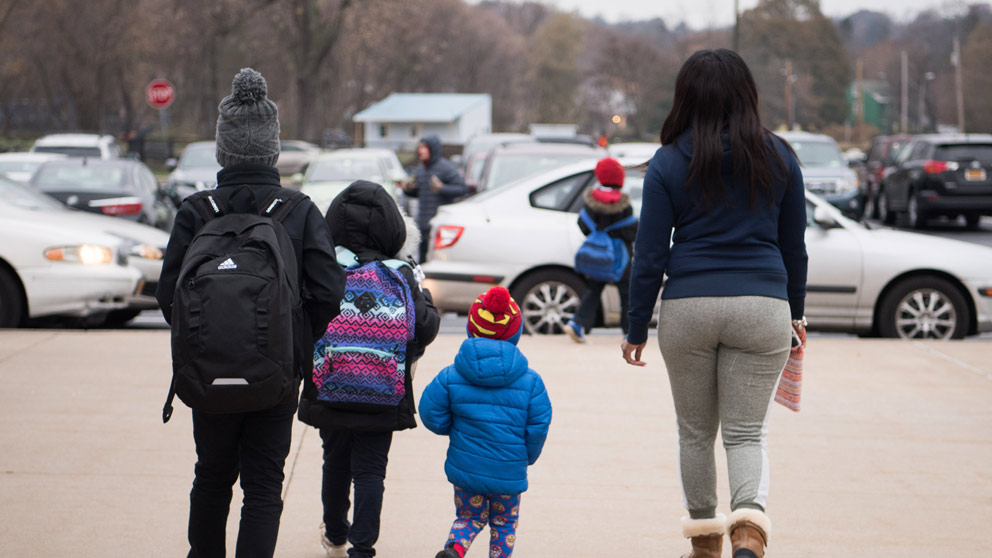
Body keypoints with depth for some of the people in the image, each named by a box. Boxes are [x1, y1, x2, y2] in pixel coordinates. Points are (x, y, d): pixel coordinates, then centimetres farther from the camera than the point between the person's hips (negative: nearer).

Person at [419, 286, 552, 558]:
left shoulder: (451, 376, -7)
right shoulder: (530, 381, -8)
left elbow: (431, 414, -6)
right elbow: (538, 426, -7)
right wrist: (528, 457, 12)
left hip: (465, 467, 1)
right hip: (509, 472, -1)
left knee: (469, 516, 17)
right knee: (504, 523, 18)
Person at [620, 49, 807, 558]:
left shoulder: (668, 164, -1)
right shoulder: (778, 157, 4)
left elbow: (650, 255, -1)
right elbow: (794, 246, 11)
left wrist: (636, 329, 6)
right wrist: (794, 312, 24)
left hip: (688, 307, -1)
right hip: (762, 306, 1)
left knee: (695, 431, 15)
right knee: (746, 432, 4)